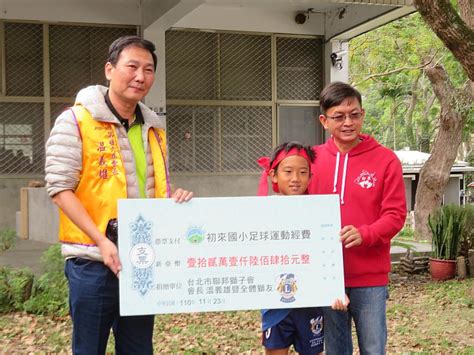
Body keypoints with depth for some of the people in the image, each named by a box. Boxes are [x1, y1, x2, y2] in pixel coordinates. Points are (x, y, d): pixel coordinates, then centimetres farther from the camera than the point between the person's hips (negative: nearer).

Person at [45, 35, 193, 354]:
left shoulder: (154, 128, 12)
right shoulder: (76, 121, -6)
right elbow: (60, 188, -11)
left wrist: (175, 200, -3)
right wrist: (101, 241, -20)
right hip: (93, 260, -5)